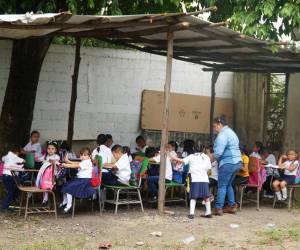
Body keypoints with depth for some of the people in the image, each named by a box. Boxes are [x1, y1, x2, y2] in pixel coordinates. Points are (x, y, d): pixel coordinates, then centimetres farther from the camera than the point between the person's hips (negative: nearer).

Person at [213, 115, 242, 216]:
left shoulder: (222, 135, -13)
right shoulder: (231, 132, 19)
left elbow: (218, 153, -21)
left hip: (228, 163, -10)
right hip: (237, 162, 10)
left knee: (222, 186, -4)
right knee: (228, 185, 19)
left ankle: (218, 208, -4)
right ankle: (232, 206, 19)